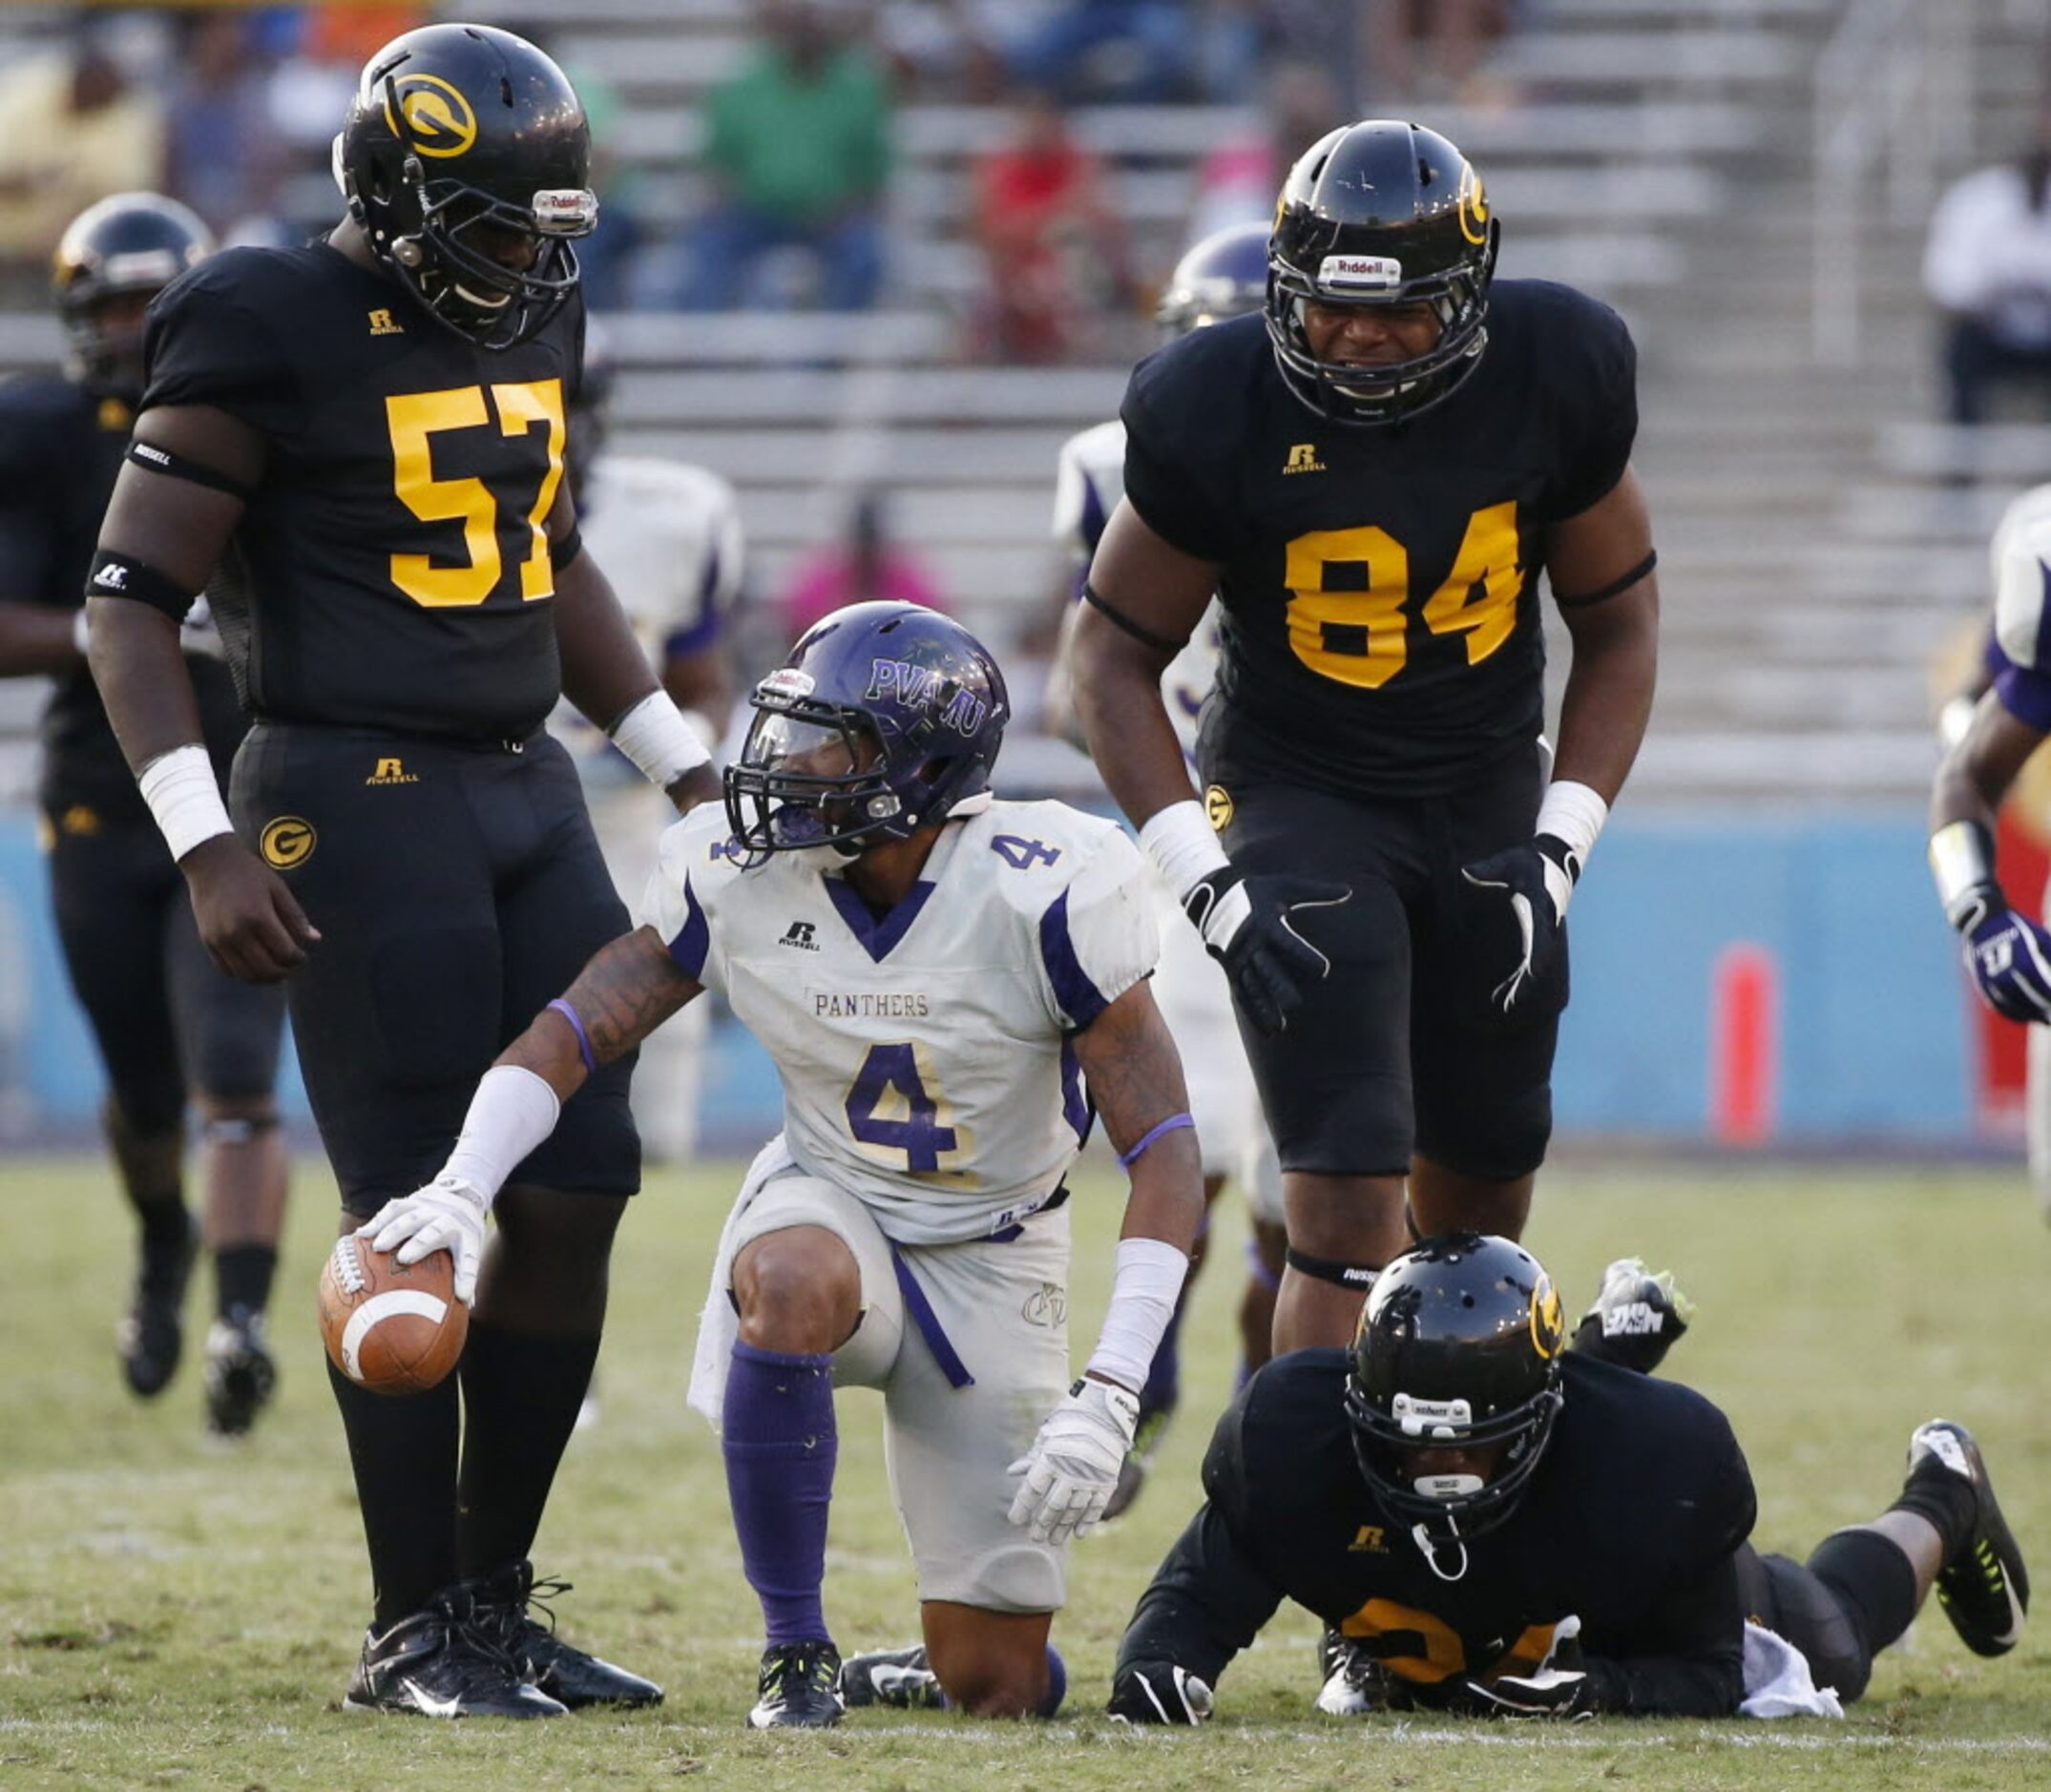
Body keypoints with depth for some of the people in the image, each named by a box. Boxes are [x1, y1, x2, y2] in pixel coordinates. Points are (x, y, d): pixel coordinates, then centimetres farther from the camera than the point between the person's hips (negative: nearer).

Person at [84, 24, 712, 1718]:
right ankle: (414, 1632, 3)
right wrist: (206, 843, -19)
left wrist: (688, 767, 22)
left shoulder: (533, 319, 11)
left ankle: (495, 1598, 15)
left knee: (579, 1193, 4)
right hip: (356, 802, -7)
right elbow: (133, 597, -11)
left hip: (525, 795, 7)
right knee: (419, 1219, -6)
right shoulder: (270, 336, -12)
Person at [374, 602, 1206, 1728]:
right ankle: (794, 1655, -21)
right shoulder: (740, 876, -13)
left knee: (1001, 1689, -5)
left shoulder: (1044, 895, -23)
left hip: (990, 1262, -1)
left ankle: (921, 1671, 35)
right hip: (831, 1207, 1)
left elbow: (1164, 1151, -21)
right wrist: (459, 1191, -27)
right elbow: (575, 1029, -9)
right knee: (798, 1285, -40)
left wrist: (1109, 1398, -29)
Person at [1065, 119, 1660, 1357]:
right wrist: (1202, 873, -17)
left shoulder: (1554, 378, -12)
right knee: (1352, 1207, -17)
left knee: (1478, 1206, 14)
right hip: (1299, 794, -3)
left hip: (1489, 798, 3)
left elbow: (1619, 619, 2)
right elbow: (1116, 651, -7)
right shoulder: (1218, 411, -19)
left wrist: (1562, 844, -8)